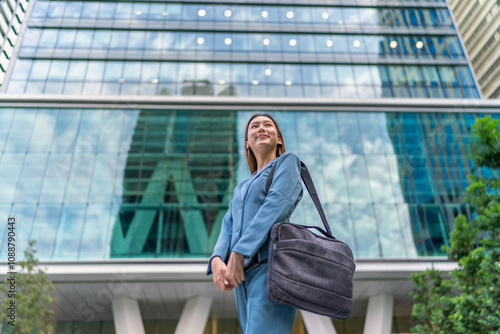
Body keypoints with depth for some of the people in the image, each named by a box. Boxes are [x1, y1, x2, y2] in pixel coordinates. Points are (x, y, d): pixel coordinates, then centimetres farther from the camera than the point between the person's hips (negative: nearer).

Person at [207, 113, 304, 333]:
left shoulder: (287, 161, 10)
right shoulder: (241, 189, 29)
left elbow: (278, 204, -8)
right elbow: (228, 227, 14)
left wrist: (238, 253, -14)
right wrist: (217, 260, -7)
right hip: (244, 277, 7)